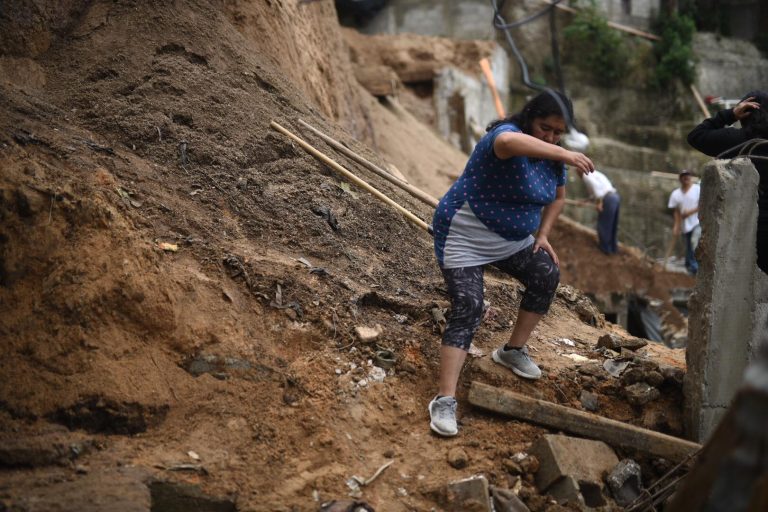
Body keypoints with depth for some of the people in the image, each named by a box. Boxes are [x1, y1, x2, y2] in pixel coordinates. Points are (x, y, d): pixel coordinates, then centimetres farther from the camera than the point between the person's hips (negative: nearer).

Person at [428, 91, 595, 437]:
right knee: (467, 310, -16)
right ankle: (445, 400, -17)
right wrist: (564, 155, -56)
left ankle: (513, 350, 26)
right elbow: (508, 141, -52)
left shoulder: (550, 157, 0)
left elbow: (558, 196, 18)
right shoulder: (508, 134, -24)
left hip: (512, 237, 8)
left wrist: (542, 235, 6)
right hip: (465, 236, -8)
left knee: (547, 275, 9)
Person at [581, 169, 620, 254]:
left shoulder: (586, 175, -1)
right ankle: (614, 248, 28)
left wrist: (599, 202, -19)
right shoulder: (594, 174, 27)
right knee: (613, 225, 19)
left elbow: (595, 185, -19)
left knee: (603, 225, 5)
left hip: (608, 199, -9)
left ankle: (605, 248, 15)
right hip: (615, 196, 9)